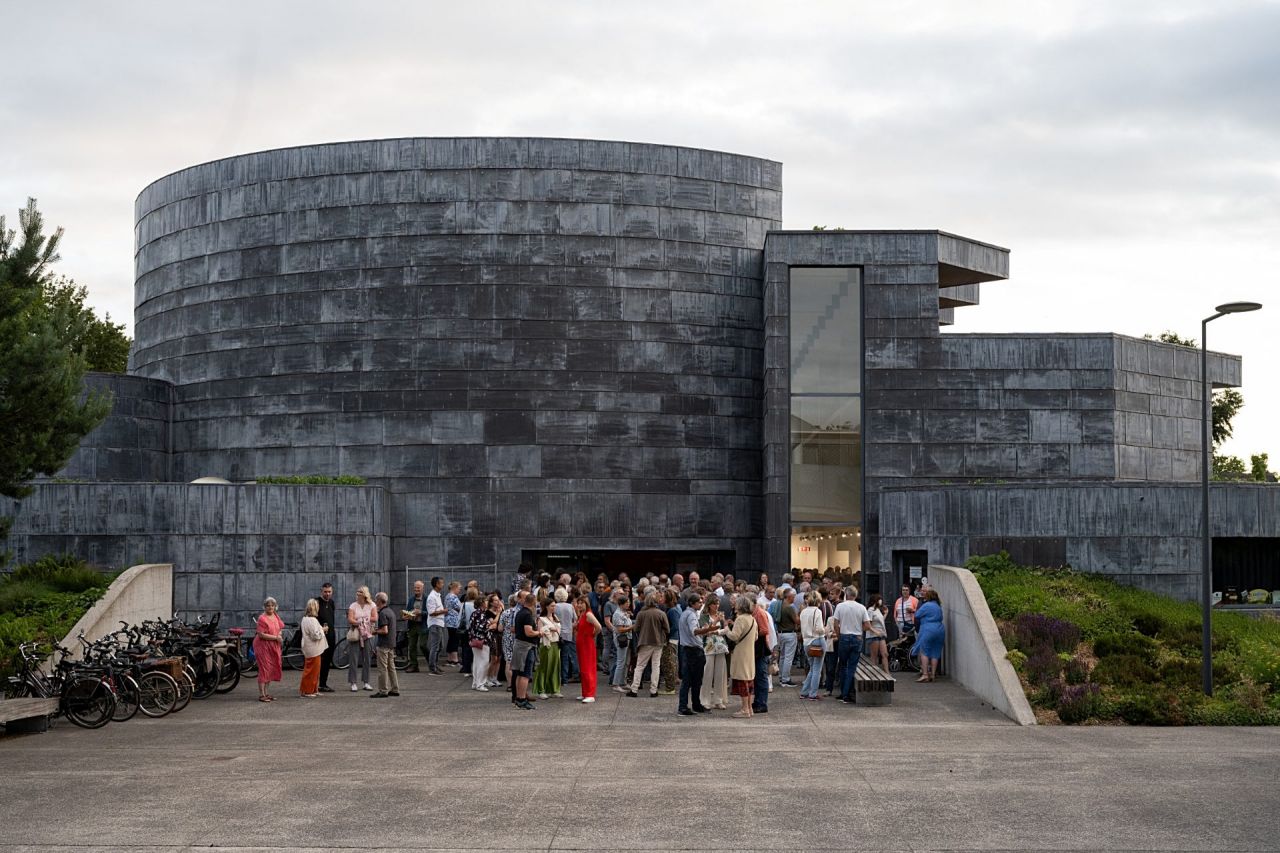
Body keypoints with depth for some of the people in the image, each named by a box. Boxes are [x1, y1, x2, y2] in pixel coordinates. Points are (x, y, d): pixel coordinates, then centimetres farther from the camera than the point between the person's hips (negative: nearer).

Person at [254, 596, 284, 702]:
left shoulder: (276, 616, 8)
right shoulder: (262, 619, -16)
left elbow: (280, 627, 23)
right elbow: (261, 635, -21)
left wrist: (280, 633, 1)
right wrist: (276, 637, -19)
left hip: (274, 646, 8)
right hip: (263, 646, -8)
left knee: (271, 670, 10)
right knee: (264, 669, -8)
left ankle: (265, 692, 19)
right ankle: (261, 695, -5)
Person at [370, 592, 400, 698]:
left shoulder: (383, 613, -17)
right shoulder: (391, 611, 13)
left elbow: (385, 631, -22)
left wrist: (375, 632, -7)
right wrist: (378, 629, 16)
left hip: (383, 644, -9)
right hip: (391, 643, 9)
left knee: (382, 668, -4)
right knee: (391, 667, 13)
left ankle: (383, 691, -3)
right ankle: (395, 689, 16)